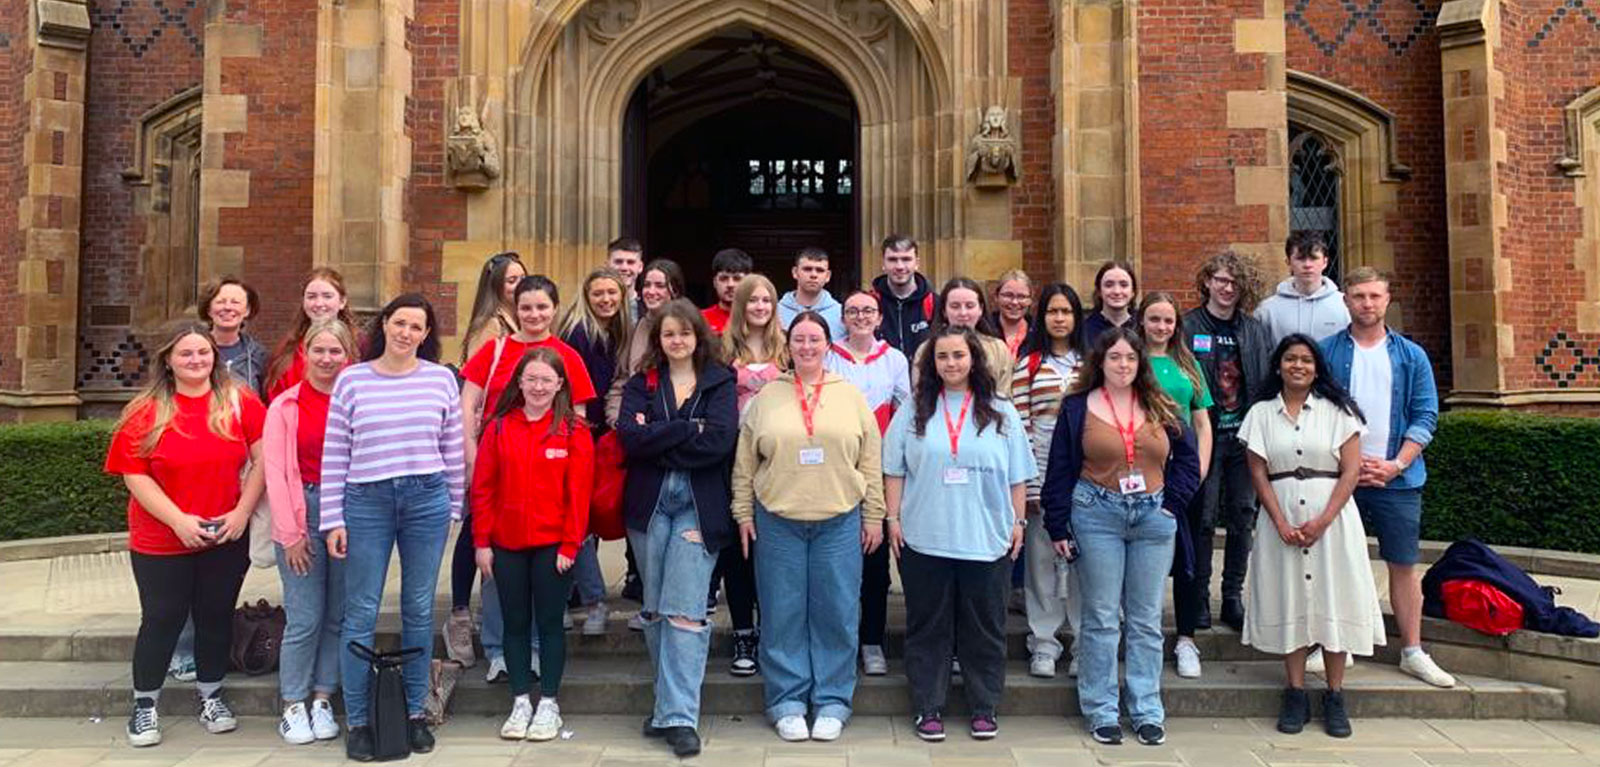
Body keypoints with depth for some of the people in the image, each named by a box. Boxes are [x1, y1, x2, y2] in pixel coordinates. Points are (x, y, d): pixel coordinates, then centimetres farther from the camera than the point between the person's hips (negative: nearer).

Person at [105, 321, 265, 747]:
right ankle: (144, 705, 25)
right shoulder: (145, 411, -4)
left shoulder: (240, 402, -2)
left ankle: (211, 697, 29)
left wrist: (242, 512, -12)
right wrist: (179, 521, -15)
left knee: (216, 616, 12)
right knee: (162, 619, 7)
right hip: (161, 541, -1)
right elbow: (135, 475, -7)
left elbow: (263, 460, -3)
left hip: (227, 537, 1)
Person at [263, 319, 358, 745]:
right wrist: (291, 533, -5)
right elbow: (274, 471, -2)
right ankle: (292, 706, 14)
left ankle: (322, 700, 22)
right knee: (304, 618, -2)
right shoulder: (285, 406, 1)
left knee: (338, 616, 8)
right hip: (302, 517, -2)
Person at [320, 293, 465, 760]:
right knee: (360, 613, 3)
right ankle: (357, 721, 15)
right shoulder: (352, 380, 1)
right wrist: (333, 519, -1)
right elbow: (334, 454, 2)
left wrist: (453, 508, 9)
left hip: (427, 499, 1)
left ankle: (415, 714, 21)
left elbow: (453, 450, 8)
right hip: (366, 502, -1)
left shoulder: (442, 378, 3)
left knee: (419, 610, 8)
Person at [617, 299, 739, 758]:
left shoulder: (719, 383, 6)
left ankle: (679, 716, -4)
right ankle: (669, 702, 25)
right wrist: (689, 429, -12)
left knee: (685, 613, -8)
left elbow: (719, 441, -10)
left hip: (699, 507, -3)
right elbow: (629, 436, -7)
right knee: (654, 611, 11)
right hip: (648, 505, 3)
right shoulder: (641, 384, 11)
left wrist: (656, 440, -9)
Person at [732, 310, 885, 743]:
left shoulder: (851, 397, 5)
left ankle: (832, 702, 18)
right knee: (783, 615, 6)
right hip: (777, 521, 0)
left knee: (836, 614, 5)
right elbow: (744, 464, 7)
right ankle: (787, 702, 18)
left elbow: (870, 462, 6)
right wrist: (743, 513, 2)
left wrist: (873, 516, 3)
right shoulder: (766, 398, 5)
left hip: (839, 523, 0)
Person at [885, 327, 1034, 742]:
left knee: (985, 628, 9)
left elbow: (1017, 476, 8)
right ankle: (928, 708, 18)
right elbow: (894, 470, 5)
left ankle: (984, 708, 22)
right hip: (924, 539, 0)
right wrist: (893, 517, -2)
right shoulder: (914, 411, 5)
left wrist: (1018, 522, 4)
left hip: (988, 540, 0)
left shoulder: (1002, 413, 6)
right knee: (928, 628, 8)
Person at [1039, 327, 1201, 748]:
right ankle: (1101, 711, 12)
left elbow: (1188, 458, 13)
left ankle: (1147, 711, 17)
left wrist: (1171, 502, 0)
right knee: (1102, 618, 2)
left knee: (1146, 619, 8)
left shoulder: (1160, 408, 8)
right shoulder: (1078, 407, 1)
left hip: (1153, 519, 2)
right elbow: (1060, 470, 0)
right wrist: (1058, 527, -3)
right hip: (1097, 516, -2)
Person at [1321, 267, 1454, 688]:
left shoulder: (1412, 356, 6)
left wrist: (1395, 465, -10)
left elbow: (1425, 417, 3)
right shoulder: (1326, 352, 1)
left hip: (1397, 478, 1)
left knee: (1404, 564, 6)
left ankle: (1413, 651, 17)